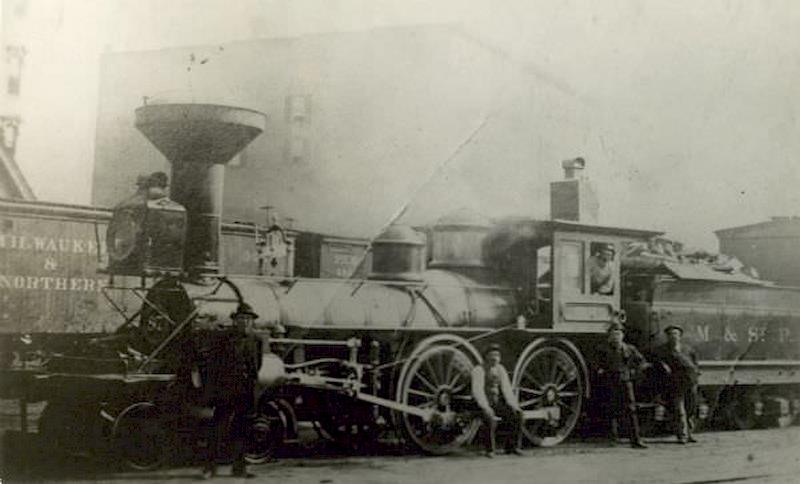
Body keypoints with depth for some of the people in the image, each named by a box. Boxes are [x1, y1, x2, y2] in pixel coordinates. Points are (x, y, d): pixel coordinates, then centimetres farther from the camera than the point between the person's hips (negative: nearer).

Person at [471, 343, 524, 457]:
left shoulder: (500, 369, 8)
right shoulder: (479, 370, -10)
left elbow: (506, 389, 2)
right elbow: (477, 390, -21)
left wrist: (513, 405, -13)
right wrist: (486, 408, -35)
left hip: (497, 403, 5)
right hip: (482, 405, -5)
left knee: (517, 414, -19)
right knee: (490, 418, -37)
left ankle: (513, 446, -9)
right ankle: (490, 450, -23)